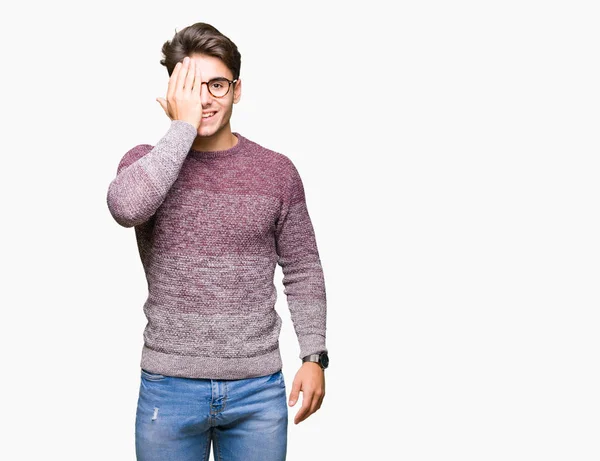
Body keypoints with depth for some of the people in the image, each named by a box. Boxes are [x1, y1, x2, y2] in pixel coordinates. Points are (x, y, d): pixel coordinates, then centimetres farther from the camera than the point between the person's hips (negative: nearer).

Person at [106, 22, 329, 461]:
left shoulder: (278, 171, 1)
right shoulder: (146, 161, -1)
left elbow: (302, 271, 6)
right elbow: (127, 207, -24)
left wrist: (314, 357, -1)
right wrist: (182, 126, -17)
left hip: (258, 390, 1)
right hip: (170, 387, 0)